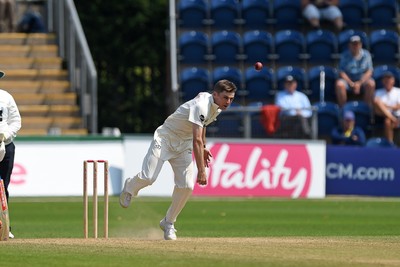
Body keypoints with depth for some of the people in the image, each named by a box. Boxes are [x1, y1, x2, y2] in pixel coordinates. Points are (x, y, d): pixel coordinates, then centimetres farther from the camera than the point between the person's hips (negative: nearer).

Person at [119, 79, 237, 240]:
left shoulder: (216, 107, -1)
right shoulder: (201, 106, -30)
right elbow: (197, 140, -36)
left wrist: (203, 148, 23)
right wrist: (201, 171, -40)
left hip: (183, 146, 8)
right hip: (165, 138, -8)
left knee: (186, 186, -8)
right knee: (148, 177, -20)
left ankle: (168, 223, 10)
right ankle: (130, 187, 17)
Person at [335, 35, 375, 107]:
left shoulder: (366, 55, 0)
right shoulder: (344, 56, -1)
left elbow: (369, 72, -4)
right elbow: (341, 72, -6)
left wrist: (359, 83, -18)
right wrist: (351, 83, -19)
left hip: (363, 79, 0)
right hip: (348, 79, 0)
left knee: (371, 84, -33)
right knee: (339, 84, -33)